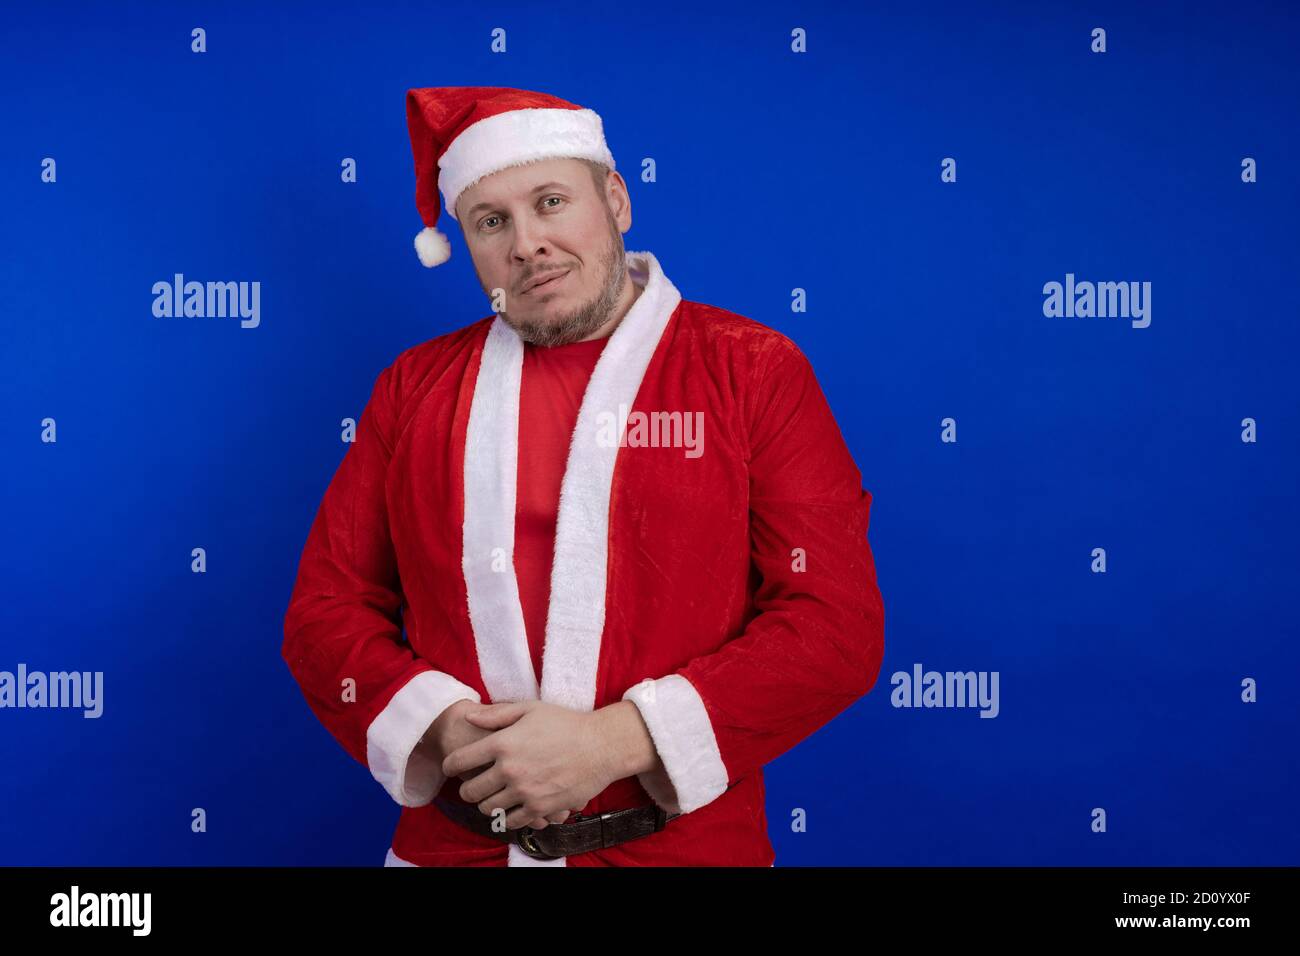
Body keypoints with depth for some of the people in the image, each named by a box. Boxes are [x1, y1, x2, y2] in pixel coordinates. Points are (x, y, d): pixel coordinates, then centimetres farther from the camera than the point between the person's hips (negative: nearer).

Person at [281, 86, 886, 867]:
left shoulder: (755, 369, -5)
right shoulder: (413, 386, 5)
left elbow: (839, 623, -11)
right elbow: (327, 607, 5)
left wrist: (613, 741, -20)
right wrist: (443, 728, -14)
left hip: (683, 844, -2)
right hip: (449, 843, 3)